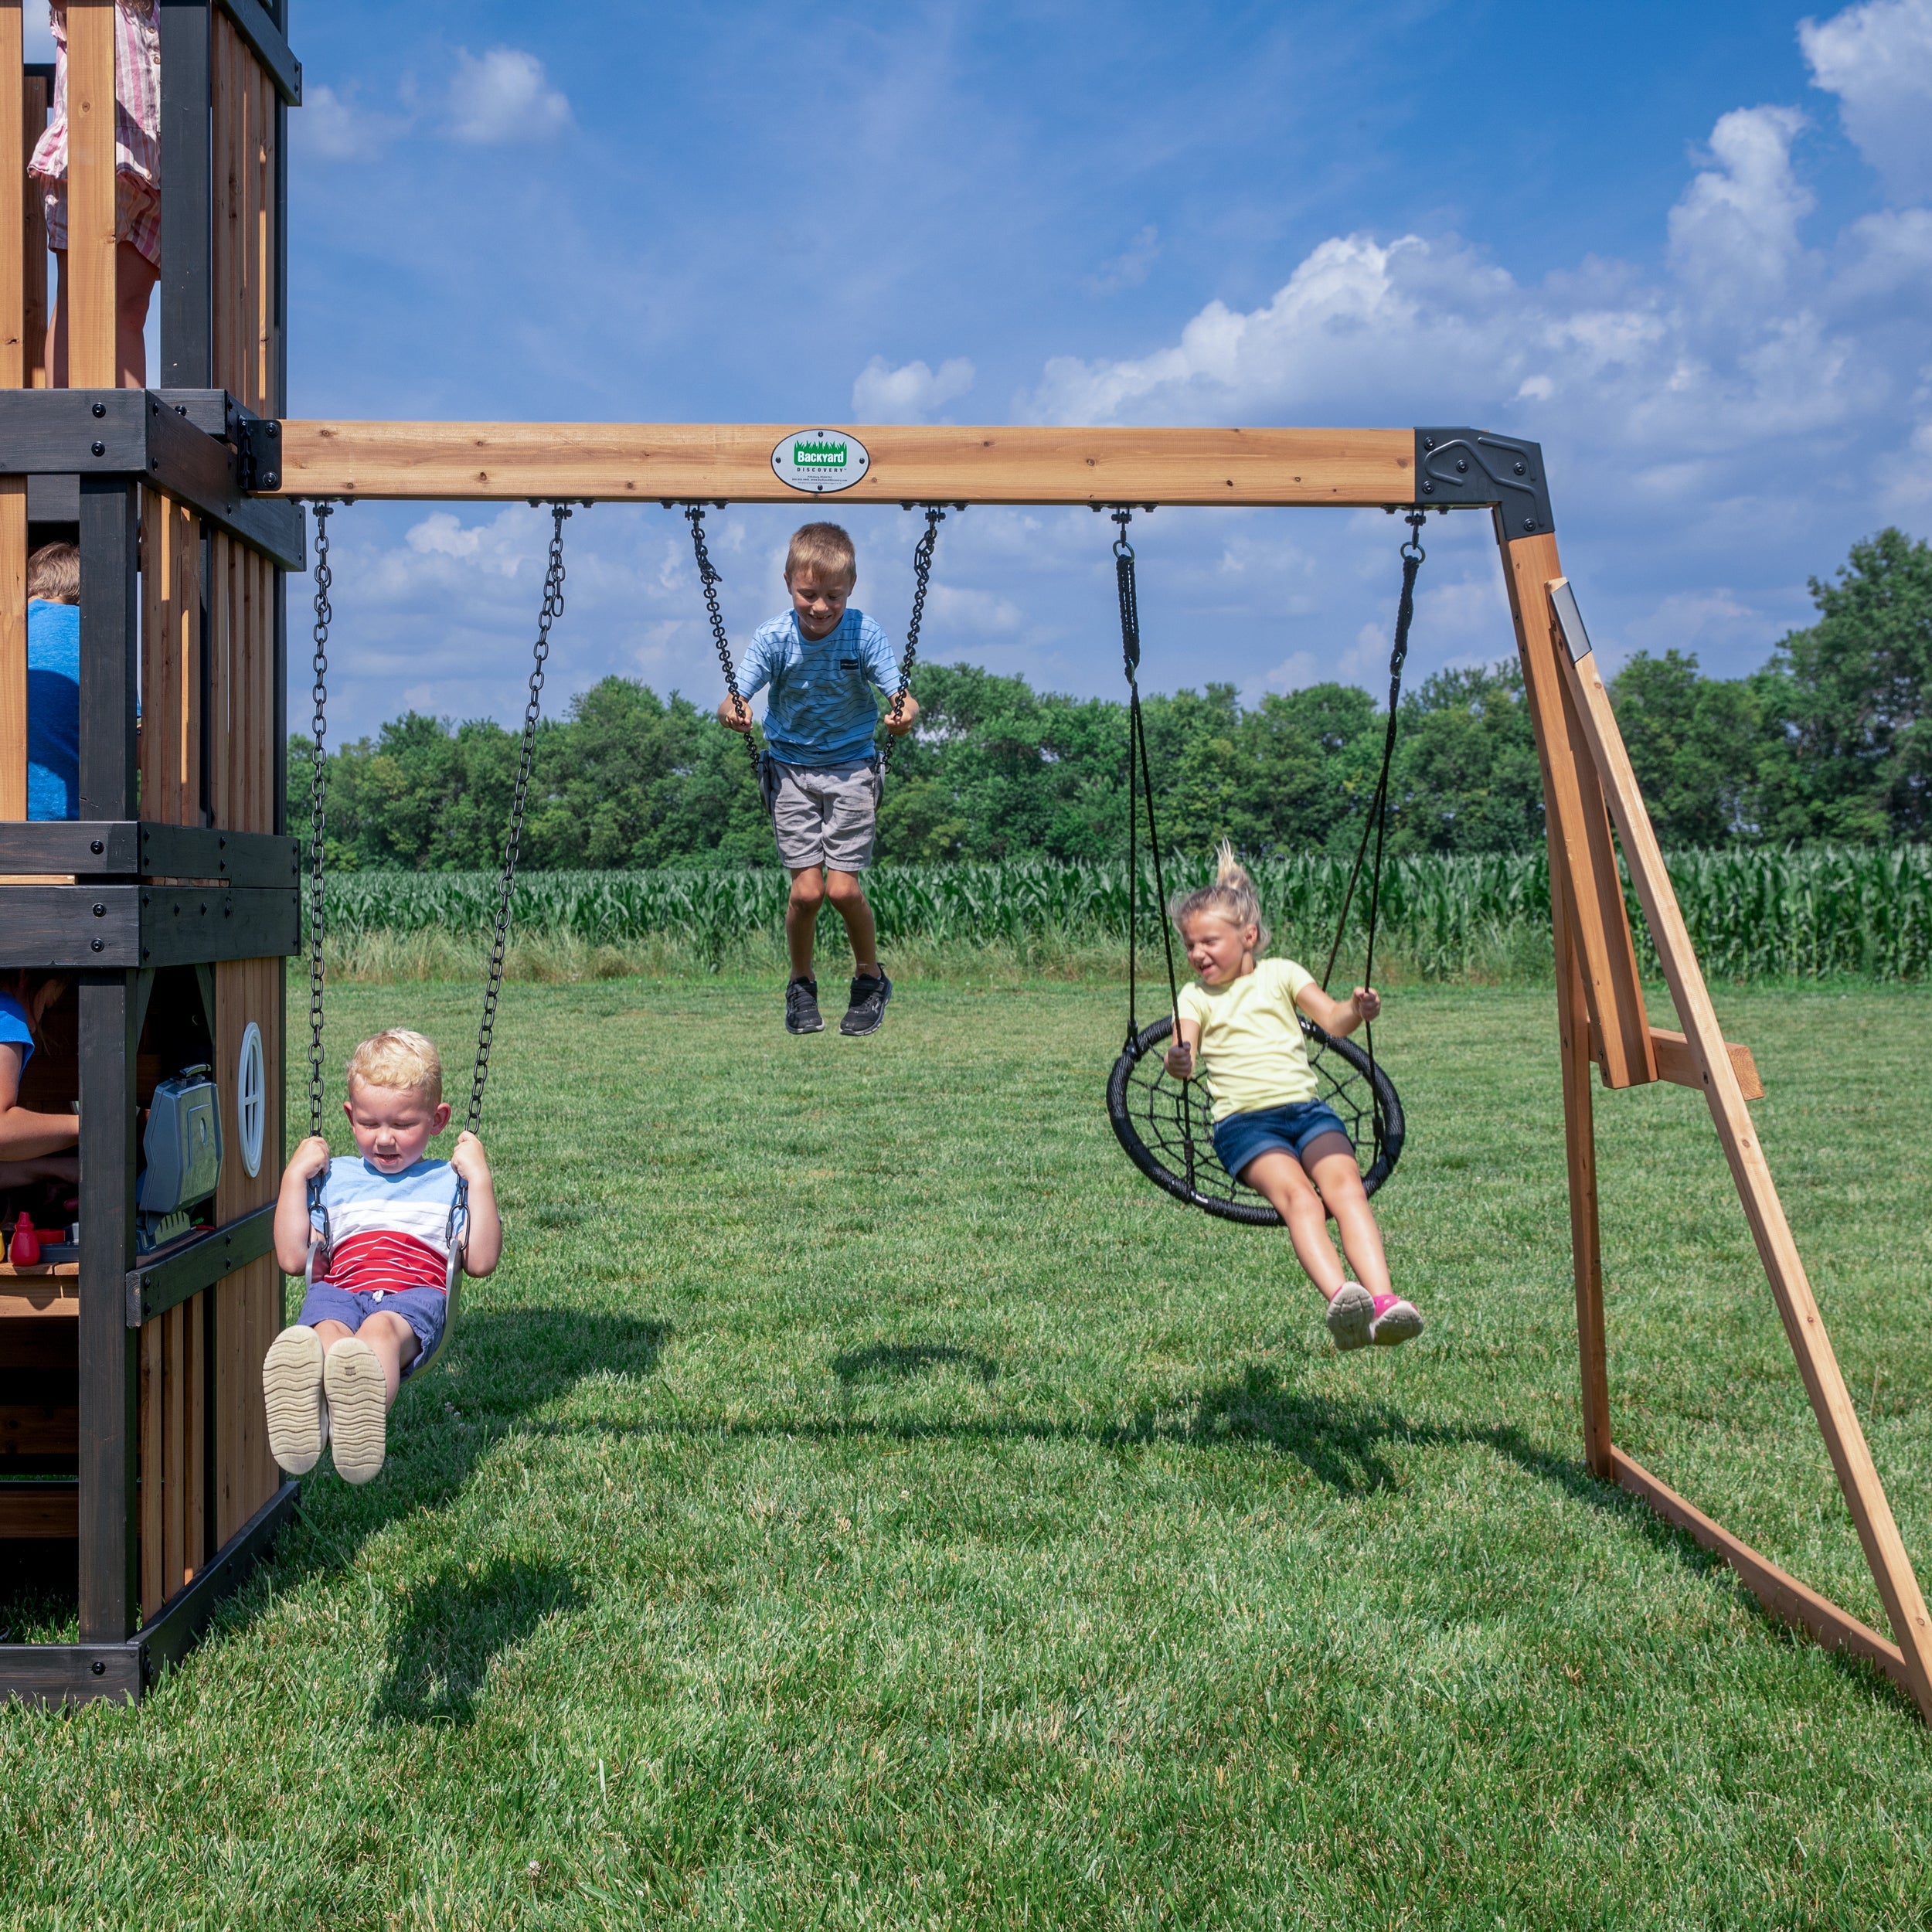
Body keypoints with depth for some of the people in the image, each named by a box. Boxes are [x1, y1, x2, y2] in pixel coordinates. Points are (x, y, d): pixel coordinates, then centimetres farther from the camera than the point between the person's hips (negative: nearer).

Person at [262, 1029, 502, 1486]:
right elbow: (292, 1259, 20)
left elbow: (481, 1261, 12)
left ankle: (361, 1420, -77)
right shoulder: (334, 1177, 32)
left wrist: (479, 1178, 7)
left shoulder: (448, 1182, 27)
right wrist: (295, 1175, 19)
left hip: (414, 1296, -1)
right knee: (325, 1332, -40)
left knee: (381, 1329, -42)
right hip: (340, 1289, 1)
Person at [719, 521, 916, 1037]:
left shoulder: (864, 634, -13)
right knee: (807, 889, -7)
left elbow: (902, 697, -16)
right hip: (791, 767, 1)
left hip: (851, 766, -1)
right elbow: (733, 701, -15)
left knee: (843, 888, -8)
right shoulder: (773, 638, -13)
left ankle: (870, 979, 19)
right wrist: (733, 712, -39)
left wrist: (906, 714, -39)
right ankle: (801, 985, 20)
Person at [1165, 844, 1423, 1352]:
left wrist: (1356, 1010, -21)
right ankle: (1339, 1296, -50)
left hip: (1306, 1107, 2)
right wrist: (1178, 1063, -27)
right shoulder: (1196, 997, 14)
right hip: (1243, 1120, -2)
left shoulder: (1280, 973, 15)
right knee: (1297, 1195, -29)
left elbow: (1332, 1020, 2)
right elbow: (1184, 1053, -2)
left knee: (1345, 1183, -26)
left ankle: (1382, 1300, -40)